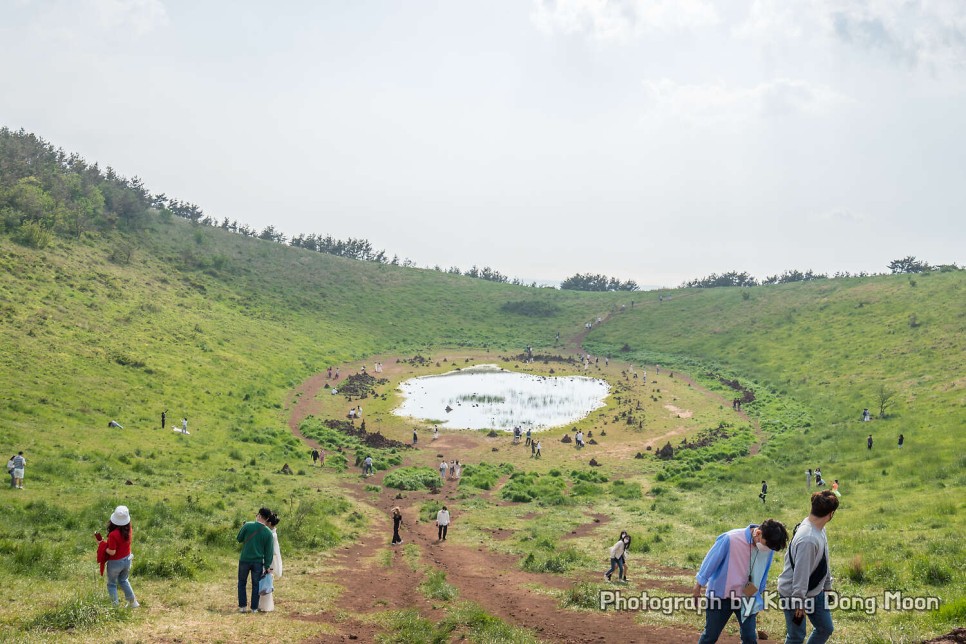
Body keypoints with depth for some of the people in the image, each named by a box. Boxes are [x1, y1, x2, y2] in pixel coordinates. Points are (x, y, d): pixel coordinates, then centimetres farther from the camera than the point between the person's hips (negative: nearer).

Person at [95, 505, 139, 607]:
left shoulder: (113, 534, -30)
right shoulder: (128, 528, -13)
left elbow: (112, 552, -23)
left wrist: (101, 543, -14)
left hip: (115, 562, -6)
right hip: (127, 559, 6)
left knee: (112, 584, 17)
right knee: (124, 580, 29)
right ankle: (133, 601, 34)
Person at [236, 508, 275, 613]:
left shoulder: (248, 525, -10)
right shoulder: (268, 533, -5)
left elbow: (239, 539, 1)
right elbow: (269, 551, -2)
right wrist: (267, 565, 4)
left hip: (244, 560, -1)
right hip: (258, 562, 1)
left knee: (242, 583, 15)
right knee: (256, 585, 11)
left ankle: (243, 606, 13)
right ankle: (254, 608, 12)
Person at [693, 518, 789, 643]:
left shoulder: (768, 547, -13)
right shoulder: (730, 539, -27)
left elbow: (763, 574, 5)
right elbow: (711, 561, -14)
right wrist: (699, 585, -4)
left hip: (747, 598, 3)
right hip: (721, 595, -3)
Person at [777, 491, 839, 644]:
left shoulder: (818, 529, -2)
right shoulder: (808, 539, -33)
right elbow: (800, 573, -29)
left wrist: (827, 585, 17)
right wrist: (799, 603, -22)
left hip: (814, 591, 9)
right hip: (794, 594, -9)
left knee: (826, 629, 18)